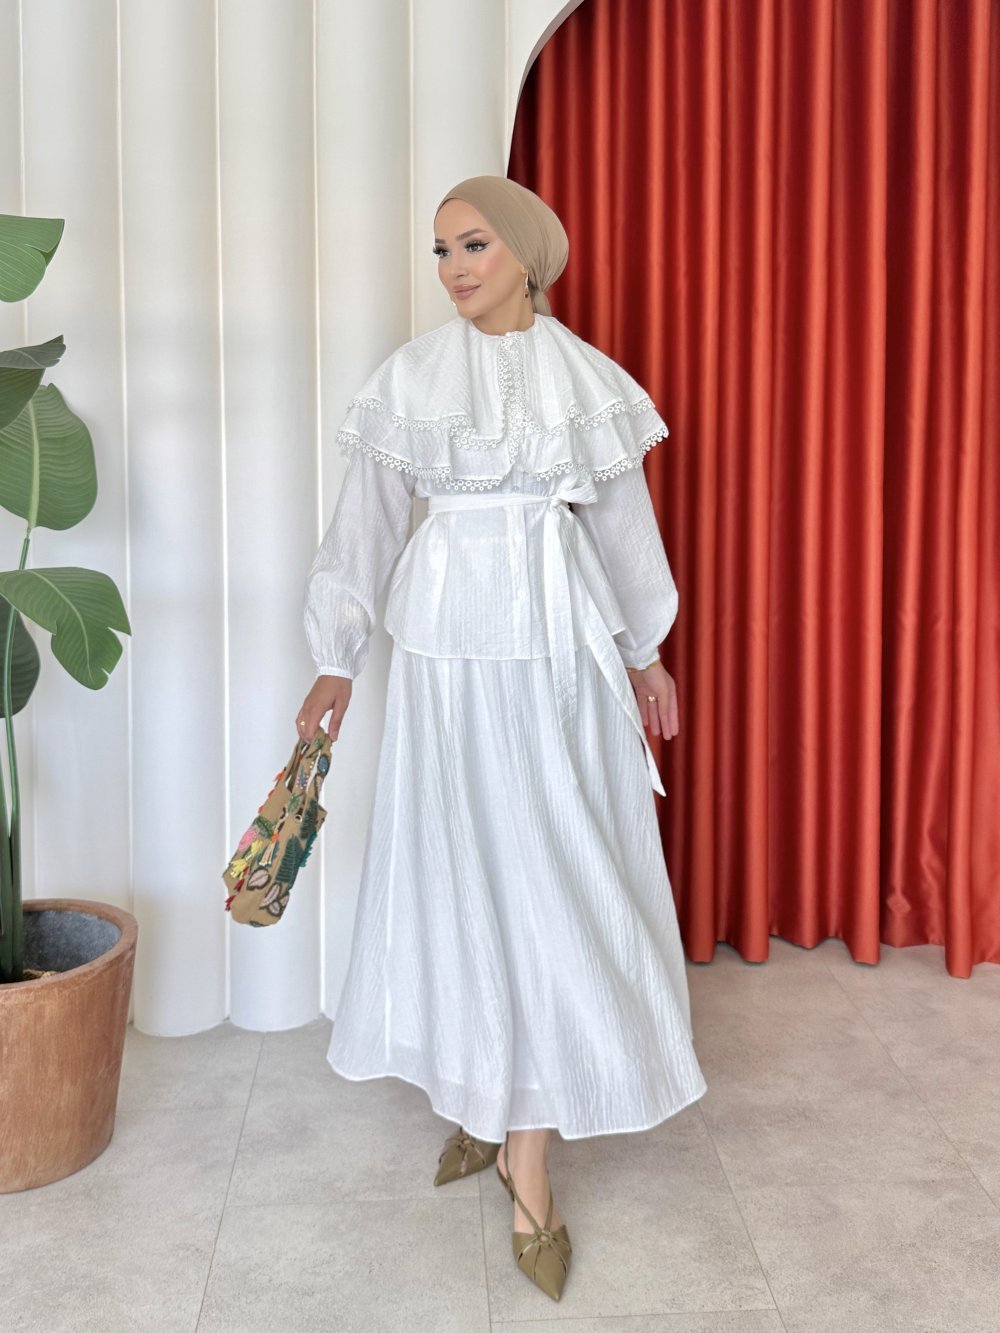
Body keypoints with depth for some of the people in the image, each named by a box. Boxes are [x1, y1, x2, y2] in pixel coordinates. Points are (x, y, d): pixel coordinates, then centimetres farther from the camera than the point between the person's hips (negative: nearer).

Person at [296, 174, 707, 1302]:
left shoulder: (588, 378, 5)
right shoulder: (411, 376, 2)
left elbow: (623, 522, 12)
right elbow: (366, 519, 3)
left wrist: (646, 653, 15)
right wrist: (336, 661, 1)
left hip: (563, 653, 1)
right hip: (451, 656, -1)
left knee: (555, 879, 1)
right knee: (467, 875, 4)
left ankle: (522, 1116, 12)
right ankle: (485, 1105, 20)